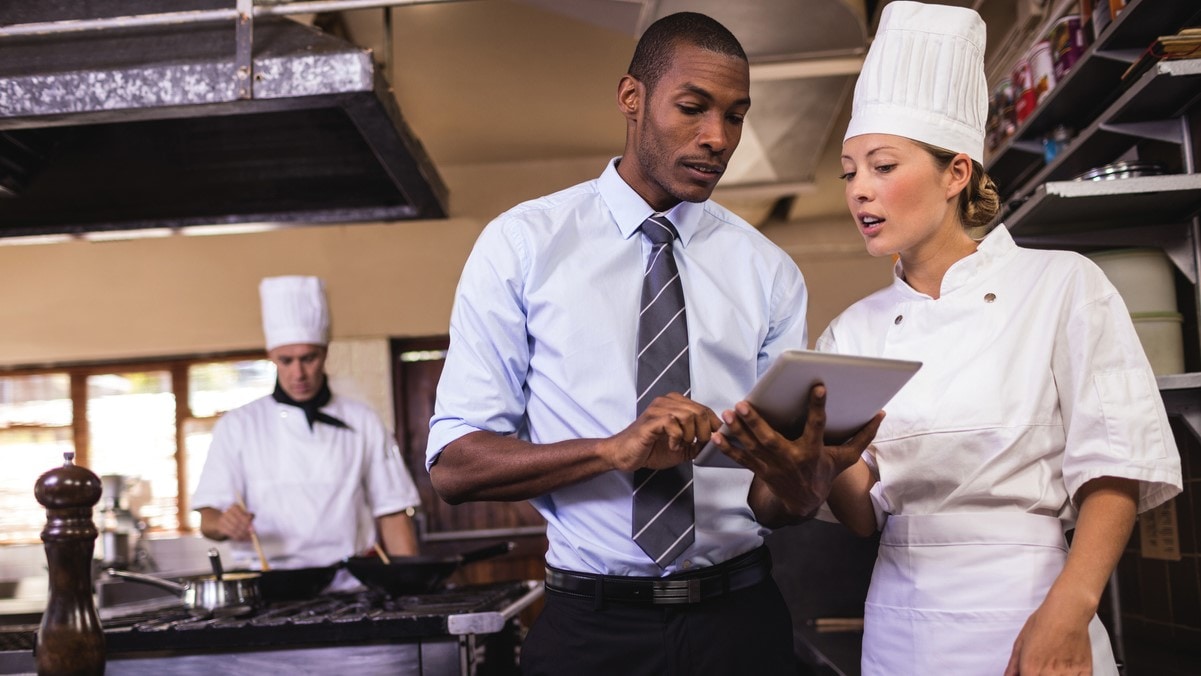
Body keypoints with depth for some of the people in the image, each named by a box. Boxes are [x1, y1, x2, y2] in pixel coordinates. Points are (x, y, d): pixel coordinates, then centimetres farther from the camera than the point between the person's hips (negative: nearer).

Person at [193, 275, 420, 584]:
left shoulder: (363, 422, 13)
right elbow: (209, 517, 7)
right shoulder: (237, 426, 11)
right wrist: (223, 524, -16)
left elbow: (392, 513, 12)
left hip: (348, 587, 1)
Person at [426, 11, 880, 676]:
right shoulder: (522, 245, -3)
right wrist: (617, 449, -25)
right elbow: (453, 465, -9)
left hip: (741, 621, 2)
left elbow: (784, 505, -2)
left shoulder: (768, 272, 3)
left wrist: (799, 471, -26)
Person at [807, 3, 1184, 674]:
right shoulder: (854, 329, 6)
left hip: (1023, 614, -4)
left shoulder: (1061, 285, -4)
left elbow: (1114, 465, -7)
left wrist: (1067, 611, -20)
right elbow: (863, 515, 3)